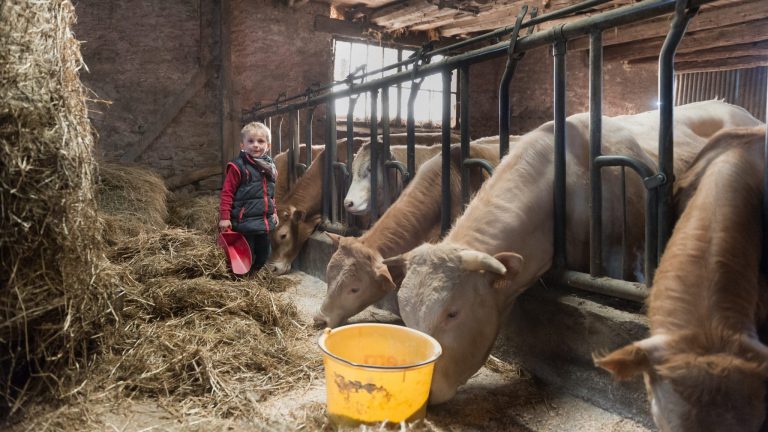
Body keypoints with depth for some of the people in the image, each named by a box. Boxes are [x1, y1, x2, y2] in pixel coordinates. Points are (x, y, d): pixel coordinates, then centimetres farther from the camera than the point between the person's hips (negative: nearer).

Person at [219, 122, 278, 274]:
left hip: (265, 220, 7)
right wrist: (224, 217, -14)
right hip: (245, 221, -7)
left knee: (264, 253, 16)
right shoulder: (237, 167, -12)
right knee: (247, 255, 2)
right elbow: (227, 193, -12)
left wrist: (274, 212, 18)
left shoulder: (270, 167, 9)